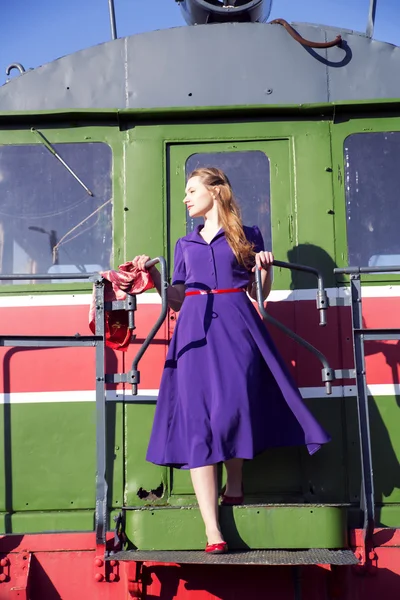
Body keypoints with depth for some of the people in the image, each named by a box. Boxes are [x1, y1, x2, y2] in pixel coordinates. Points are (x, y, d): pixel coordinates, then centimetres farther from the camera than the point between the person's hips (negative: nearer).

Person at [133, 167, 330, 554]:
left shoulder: (247, 237, 14)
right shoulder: (185, 244, 24)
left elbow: (258, 294, 12)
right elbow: (175, 300, 19)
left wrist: (265, 268, -6)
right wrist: (153, 276, 5)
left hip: (236, 326, -2)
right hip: (195, 330, 2)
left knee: (236, 405, -15)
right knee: (197, 418, -11)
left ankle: (234, 489, 16)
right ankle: (212, 531, -13)